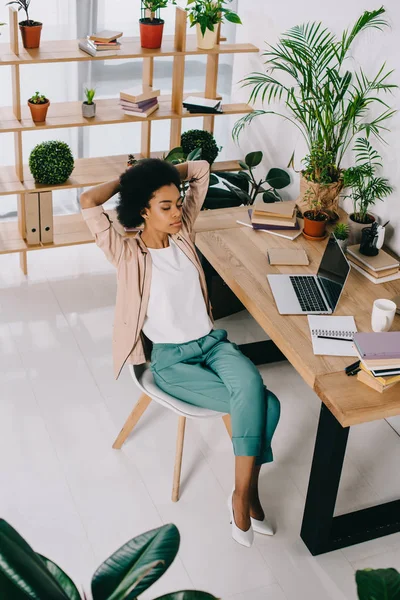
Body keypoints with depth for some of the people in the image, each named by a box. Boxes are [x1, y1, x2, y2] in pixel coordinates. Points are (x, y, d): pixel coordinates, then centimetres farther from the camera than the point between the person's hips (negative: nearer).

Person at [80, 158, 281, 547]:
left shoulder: (181, 232, 3)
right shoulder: (128, 254, -11)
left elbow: (200, 169, 12)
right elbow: (88, 202, -26)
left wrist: (157, 175, 5)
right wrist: (128, 180, -8)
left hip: (212, 341, 5)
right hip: (170, 360, -5)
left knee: (253, 388, -27)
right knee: (265, 404, -21)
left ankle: (243, 494, -14)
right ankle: (246, 496, -4)